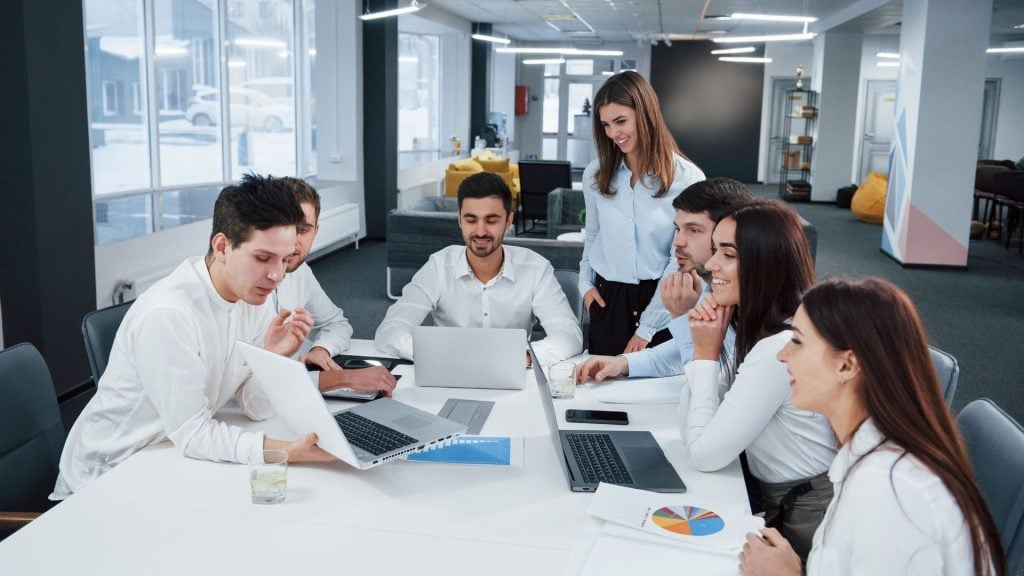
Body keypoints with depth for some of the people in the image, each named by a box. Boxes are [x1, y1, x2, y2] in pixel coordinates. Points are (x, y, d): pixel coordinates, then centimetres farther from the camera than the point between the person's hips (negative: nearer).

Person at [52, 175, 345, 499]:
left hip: (174, 457, 7)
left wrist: (272, 359, -22)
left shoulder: (253, 297, -6)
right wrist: (290, 451, -37)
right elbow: (191, 433, -26)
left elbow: (257, 409, -3)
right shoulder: (167, 314, -28)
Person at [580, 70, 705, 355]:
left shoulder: (687, 178, -11)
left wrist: (647, 328, -10)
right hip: (608, 299, 3)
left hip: (661, 302, -3)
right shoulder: (596, 173, 3)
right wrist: (586, 283, 6)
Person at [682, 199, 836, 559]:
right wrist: (707, 348, -8)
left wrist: (706, 354, -14)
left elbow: (704, 455, -21)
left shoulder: (781, 348, -27)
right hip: (779, 503, 8)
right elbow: (690, 429, 3)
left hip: (804, 523, -8)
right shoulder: (757, 330, 4)